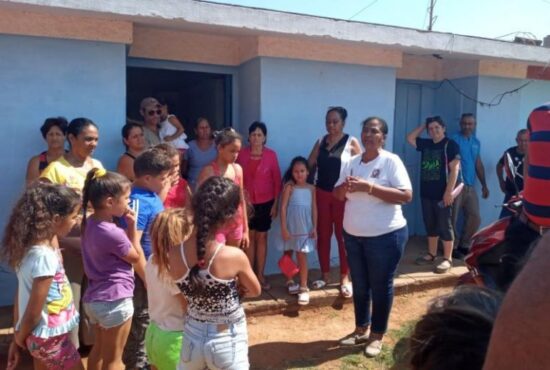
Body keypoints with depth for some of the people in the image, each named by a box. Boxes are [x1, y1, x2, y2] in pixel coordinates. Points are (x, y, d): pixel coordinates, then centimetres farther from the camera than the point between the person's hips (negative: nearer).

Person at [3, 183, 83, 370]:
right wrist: (20, 338, -3)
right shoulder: (44, 256, -29)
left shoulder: (30, 247, -2)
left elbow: (20, 296, 5)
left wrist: (18, 338, 11)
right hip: (49, 337, -8)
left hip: (43, 334, 8)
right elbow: (33, 314, -22)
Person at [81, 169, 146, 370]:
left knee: (99, 349, 26)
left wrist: (126, 227, 1)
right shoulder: (112, 233, -25)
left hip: (93, 298, 8)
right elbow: (136, 258, -9)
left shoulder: (89, 223, 2)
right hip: (114, 300, -8)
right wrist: (132, 227, -7)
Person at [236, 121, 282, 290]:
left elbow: (277, 180, -2)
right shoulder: (242, 154, -4)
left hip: (265, 202, 0)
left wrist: (275, 203, -4)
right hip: (246, 202, 1)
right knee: (249, 237, 9)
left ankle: (260, 275, 20)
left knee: (261, 237, 9)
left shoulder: (271, 155, -6)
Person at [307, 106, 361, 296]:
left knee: (343, 236, 3)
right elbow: (309, 165, 6)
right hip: (321, 193, 4)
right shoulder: (320, 142, 9)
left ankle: (345, 278, 14)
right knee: (323, 235, 9)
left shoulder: (351, 142, -3)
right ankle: (325, 275, 23)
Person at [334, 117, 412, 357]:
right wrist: (345, 187, -16)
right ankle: (361, 329, 34)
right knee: (359, 285, 17)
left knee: (381, 286, 8)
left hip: (385, 236, -5)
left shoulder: (391, 161, -11)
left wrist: (369, 187, -26)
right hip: (353, 235, 6)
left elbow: (406, 195, -20)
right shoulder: (352, 162, 6)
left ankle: (377, 335, 25)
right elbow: (337, 194, 9)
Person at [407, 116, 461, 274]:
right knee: (430, 226, 14)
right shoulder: (426, 144, 12)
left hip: (442, 193, -6)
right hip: (426, 193, 7)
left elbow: (454, 169, -13)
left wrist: (449, 191, -19)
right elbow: (410, 138, 19)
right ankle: (431, 254, 25)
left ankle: (447, 259, 5)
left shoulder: (450, 144, -7)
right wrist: (423, 125, 12)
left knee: (445, 227, -1)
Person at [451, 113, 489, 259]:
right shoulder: (454, 140, -6)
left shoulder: (476, 142, 14)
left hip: (470, 187, 7)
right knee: (453, 219, -4)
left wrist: (484, 185, 18)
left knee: (475, 218, 8)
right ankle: (452, 247, 10)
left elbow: (478, 164, 20)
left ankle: (464, 245, 23)